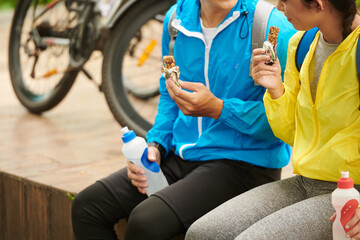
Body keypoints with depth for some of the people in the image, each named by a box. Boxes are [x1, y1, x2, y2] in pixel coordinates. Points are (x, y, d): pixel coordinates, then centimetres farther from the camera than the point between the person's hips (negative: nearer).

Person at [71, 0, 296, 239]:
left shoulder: (274, 28, -15)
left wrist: (217, 109, -24)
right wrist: (156, 145, 3)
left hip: (243, 164, -6)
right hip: (180, 156, 7)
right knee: (87, 205, -8)